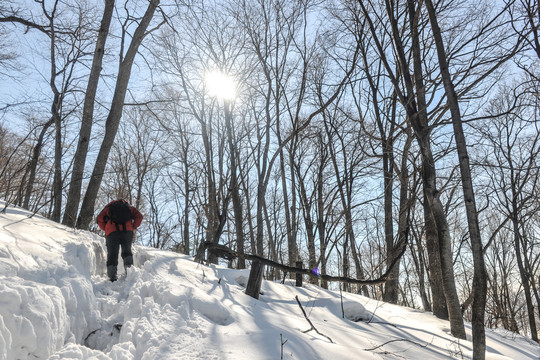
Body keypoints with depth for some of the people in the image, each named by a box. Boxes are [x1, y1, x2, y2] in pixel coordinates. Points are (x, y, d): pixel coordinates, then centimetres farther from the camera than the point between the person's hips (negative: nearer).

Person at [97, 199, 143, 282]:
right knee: (127, 251, 15)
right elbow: (139, 216, 10)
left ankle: (112, 277, -7)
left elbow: (100, 219, 11)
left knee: (112, 254, 4)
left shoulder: (109, 207, 26)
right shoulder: (129, 207, 26)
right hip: (127, 231, 1)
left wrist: (106, 229, 17)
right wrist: (133, 227, 13)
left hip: (112, 232, 0)